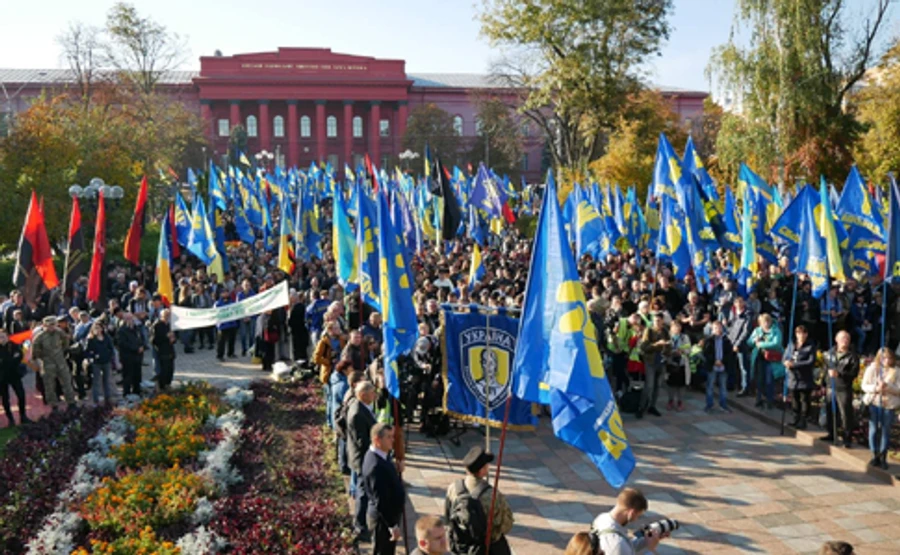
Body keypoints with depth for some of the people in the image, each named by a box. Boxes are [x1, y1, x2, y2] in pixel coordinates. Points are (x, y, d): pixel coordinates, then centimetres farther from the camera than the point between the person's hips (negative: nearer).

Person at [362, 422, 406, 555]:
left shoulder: (380, 456, 0)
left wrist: (396, 470, -4)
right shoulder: (376, 466, -31)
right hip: (383, 519, -9)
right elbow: (380, 502, -28)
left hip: (389, 515, 9)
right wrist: (393, 525, -21)